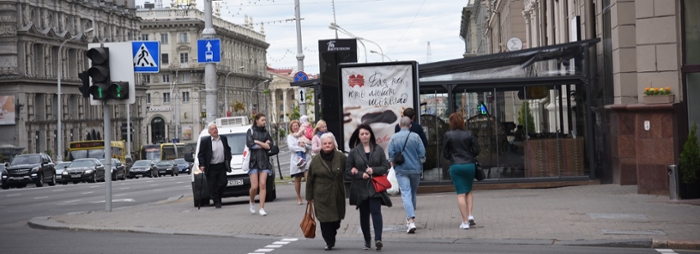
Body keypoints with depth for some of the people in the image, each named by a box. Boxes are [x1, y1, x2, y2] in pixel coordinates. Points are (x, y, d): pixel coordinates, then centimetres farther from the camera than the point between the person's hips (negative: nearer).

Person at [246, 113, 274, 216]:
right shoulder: (251, 131, 3)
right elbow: (250, 144, -11)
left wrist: (257, 142, -7)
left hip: (264, 161, 3)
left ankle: (262, 208, -4)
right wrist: (264, 145, -4)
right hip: (254, 161, -3)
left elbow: (270, 146, 1)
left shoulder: (266, 133, 13)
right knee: (254, 186, -6)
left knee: (263, 184, -7)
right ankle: (252, 202, 24)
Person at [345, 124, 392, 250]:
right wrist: (361, 174, -14)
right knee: (364, 214, 7)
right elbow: (348, 170, 1)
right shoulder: (354, 151, 2)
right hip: (360, 188, 1)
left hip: (375, 187, -1)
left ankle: (378, 239, -23)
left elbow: (385, 167, 3)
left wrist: (373, 170, -14)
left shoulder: (378, 149, 4)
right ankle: (367, 240, 18)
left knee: (376, 211, -15)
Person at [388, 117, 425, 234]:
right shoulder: (415, 136, -3)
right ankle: (410, 217, 30)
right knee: (413, 193, 18)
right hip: (415, 169, 2)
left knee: (406, 194, -7)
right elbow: (422, 153, -4)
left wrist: (394, 166, 13)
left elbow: (391, 156, -4)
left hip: (401, 170, -1)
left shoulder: (393, 138, -3)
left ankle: (411, 221, -22)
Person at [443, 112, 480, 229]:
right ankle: (470, 215, 4)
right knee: (468, 191, 20)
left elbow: (445, 154, -1)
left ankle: (465, 222, -2)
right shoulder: (469, 134, -2)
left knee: (460, 194, 1)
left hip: (455, 166, -2)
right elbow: (476, 150, -1)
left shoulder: (448, 135, -5)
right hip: (469, 165, 2)